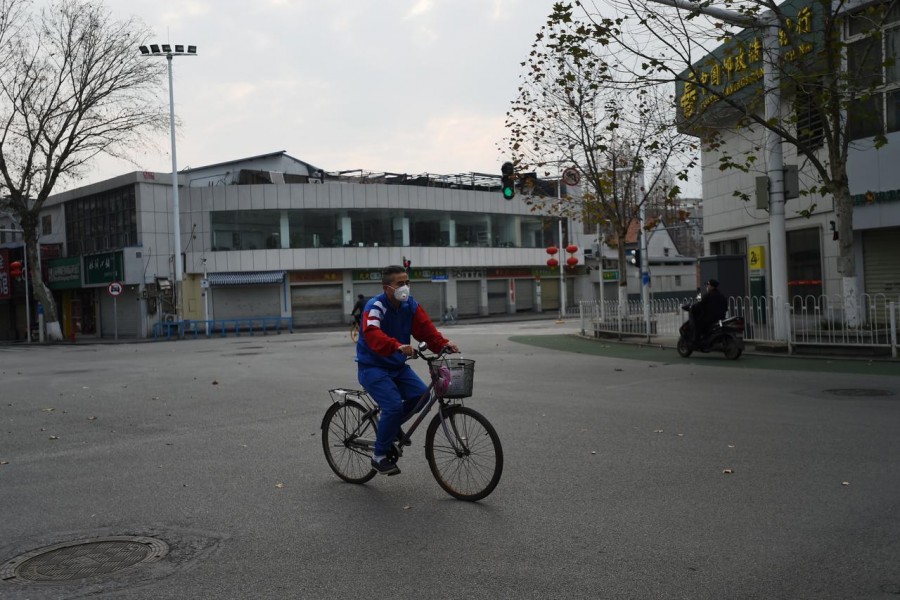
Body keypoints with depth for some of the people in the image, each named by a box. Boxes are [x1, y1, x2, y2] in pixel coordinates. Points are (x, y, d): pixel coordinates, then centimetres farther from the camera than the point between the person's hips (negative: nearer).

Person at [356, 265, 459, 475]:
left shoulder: (411, 306, 1)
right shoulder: (375, 306, -20)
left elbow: (426, 329, -7)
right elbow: (372, 334, -38)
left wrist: (444, 344, -26)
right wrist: (397, 346, -54)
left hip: (397, 366, 7)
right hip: (372, 367, -7)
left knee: (421, 395, -13)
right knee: (394, 405, -22)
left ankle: (391, 427, 14)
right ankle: (379, 457, -4)